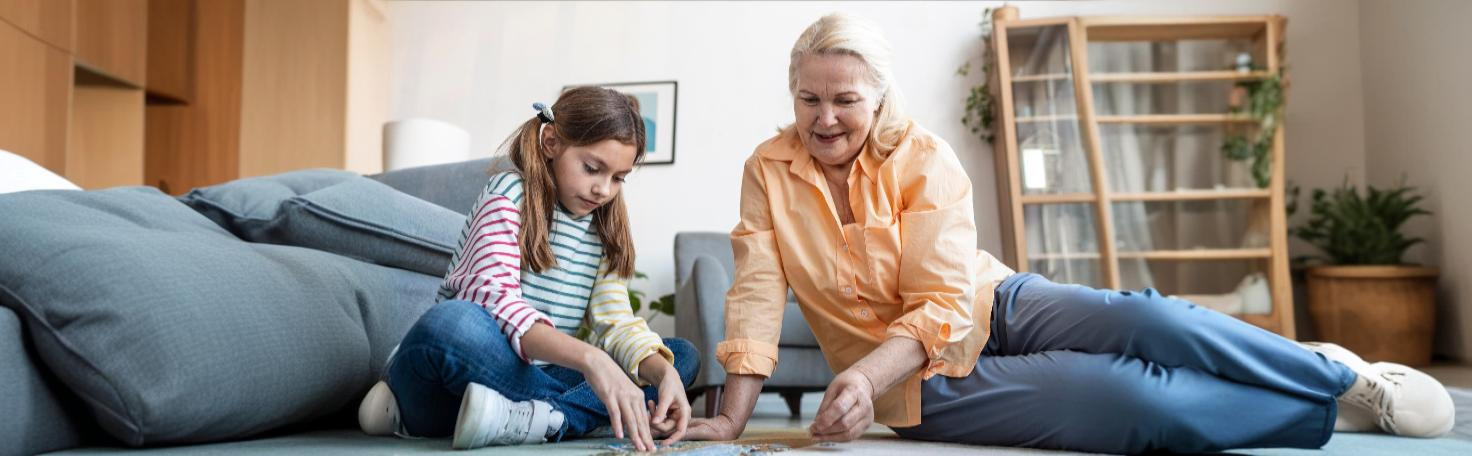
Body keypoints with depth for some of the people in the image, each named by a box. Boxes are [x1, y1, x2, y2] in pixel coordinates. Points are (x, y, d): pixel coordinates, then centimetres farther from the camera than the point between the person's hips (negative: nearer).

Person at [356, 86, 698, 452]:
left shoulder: (604, 230, 12)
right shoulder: (511, 192, -7)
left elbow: (617, 323, 3)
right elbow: (493, 299, -24)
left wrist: (665, 373, -20)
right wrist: (590, 360, -38)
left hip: (526, 381, 7)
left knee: (683, 356, -7)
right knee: (451, 322, -39)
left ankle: (524, 417, -27)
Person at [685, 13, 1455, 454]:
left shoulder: (923, 158, -10)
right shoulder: (770, 171, -8)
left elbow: (944, 301, -16)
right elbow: (756, 296, -12)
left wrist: (862, 374, -32)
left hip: (992, 306, 2)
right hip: (924, 383, -1)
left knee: (1149, 322, -26)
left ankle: (1340, 375, -3)